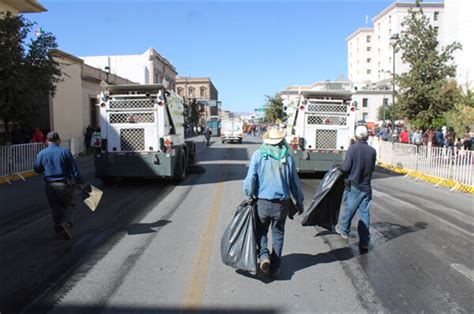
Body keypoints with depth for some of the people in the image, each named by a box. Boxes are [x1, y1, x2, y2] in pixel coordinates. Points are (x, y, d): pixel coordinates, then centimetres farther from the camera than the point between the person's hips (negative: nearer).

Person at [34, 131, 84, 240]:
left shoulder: (41, 154, 0)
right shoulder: (65, 152, -7)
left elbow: (37, 169, 9)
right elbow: (74, 169, -7)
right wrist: (80, 182, 0)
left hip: (50, 185, 2)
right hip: (64, 184, -2)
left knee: (56, 207, 15)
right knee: (69, 205, 12)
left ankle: (59, 228, 21)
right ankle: (66, 223, -12)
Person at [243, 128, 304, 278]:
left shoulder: (258, 154, -5)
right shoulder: (288, 157, 0)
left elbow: (250, 179, -10)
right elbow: (295, 182, 6)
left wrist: (249, 196, 5)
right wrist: (299, 202, 18)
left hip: (262, 201, -1)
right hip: (282, 203, 1)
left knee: (261, 231, 17)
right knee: (278, 234, 14)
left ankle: (264, 255, -6)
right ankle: (275, 268, 18)